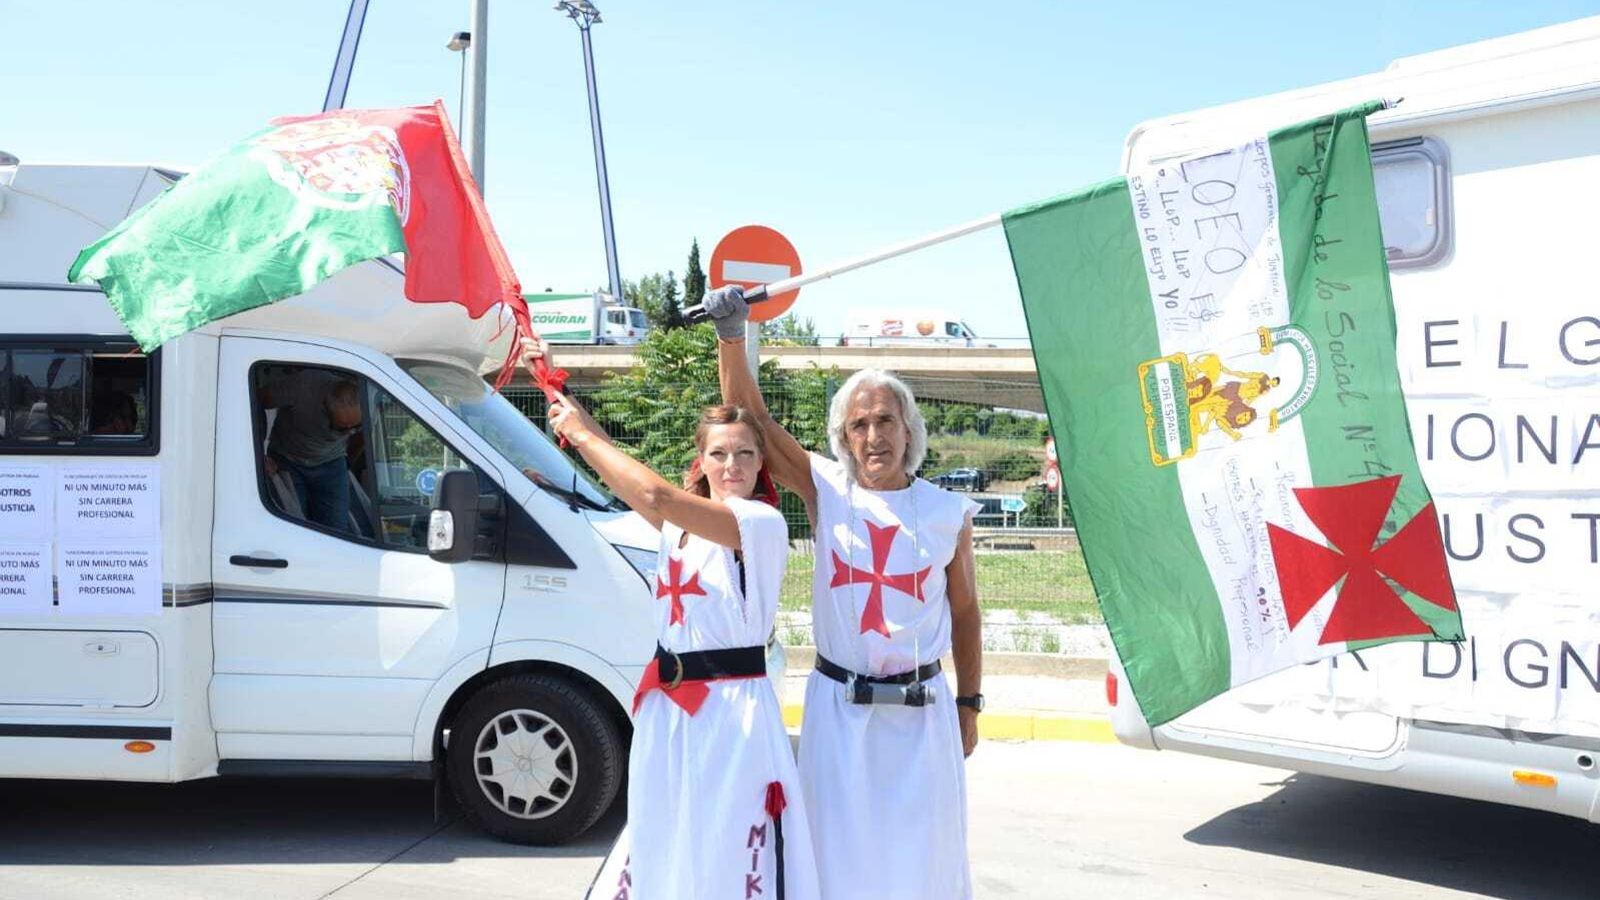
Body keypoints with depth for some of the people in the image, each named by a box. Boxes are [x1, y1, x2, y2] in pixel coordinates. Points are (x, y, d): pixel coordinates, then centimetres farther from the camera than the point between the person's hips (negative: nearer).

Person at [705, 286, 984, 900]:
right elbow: (750, 416, -5)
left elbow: (965, 612, 8)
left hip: (923, 710, 0)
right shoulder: (827, 492, -1)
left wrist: (969, 707, 9)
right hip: (838, 707, 0)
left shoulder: (948, 512, 0)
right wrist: (732, 336, -17)